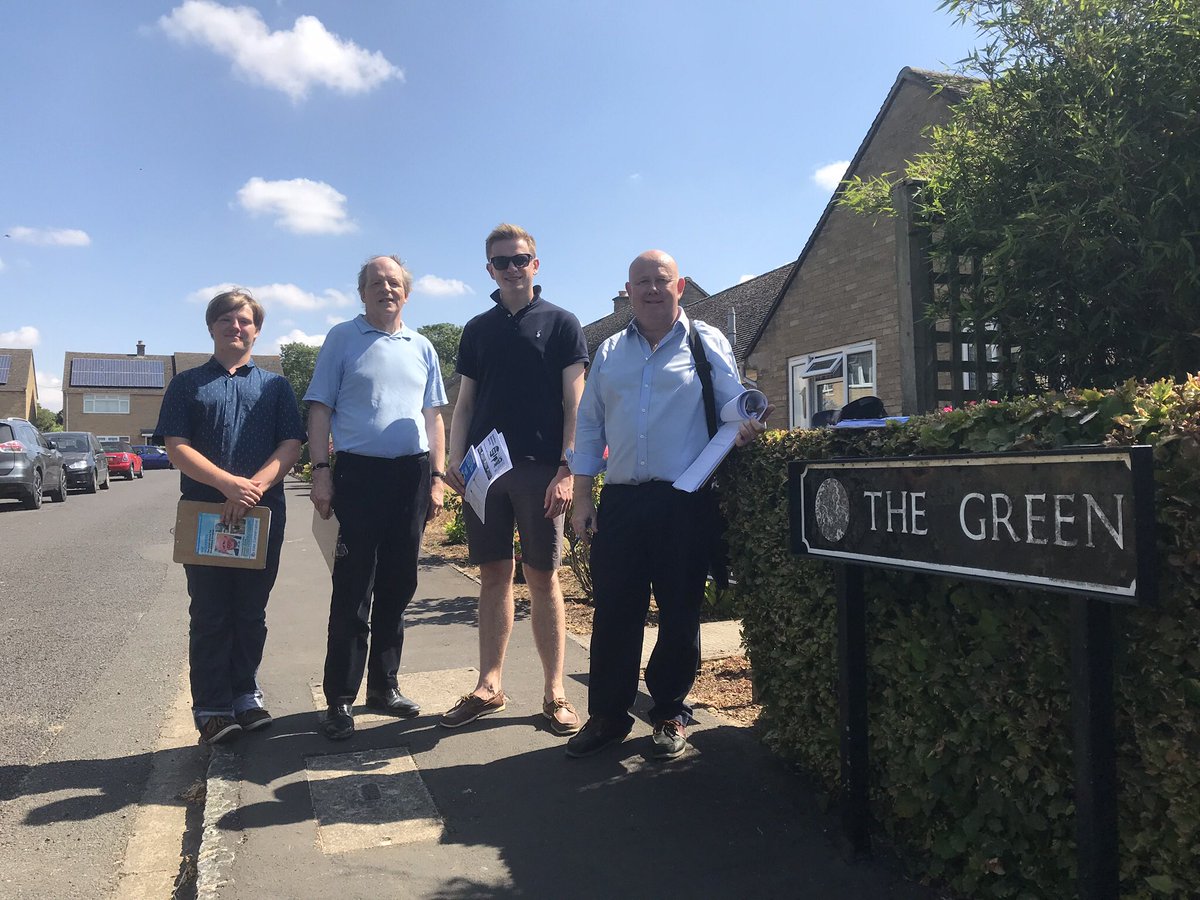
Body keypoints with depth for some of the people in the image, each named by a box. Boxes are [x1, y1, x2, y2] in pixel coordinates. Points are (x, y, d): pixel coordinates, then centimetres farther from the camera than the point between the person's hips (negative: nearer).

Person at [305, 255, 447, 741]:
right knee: (352, 591, -3)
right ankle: (340, 699, 6)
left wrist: (436, 477, 8)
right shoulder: (342, 338, 5)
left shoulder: (421, 347, 15)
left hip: (412, 473, 4)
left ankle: (384, 686, 23)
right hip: (358, 472, -4)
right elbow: (320, 409, 1)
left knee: (397, 587, 10)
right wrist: (321, 471, -9)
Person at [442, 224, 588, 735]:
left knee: (542, 577, 1)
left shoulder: (560, 324, 3)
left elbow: (574, 403, -2)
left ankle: (554, 692, 11)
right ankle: (489, 687, 17)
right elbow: (465, 403, 15)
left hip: (540, 468, -3)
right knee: (493, 576, 8)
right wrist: (455, 459, 1)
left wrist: (566, 470, -12)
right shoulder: (478, 329, 14)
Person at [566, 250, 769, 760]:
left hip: (686, 502, -3)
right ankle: (607, 715, 19)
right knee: (612, 611, 4)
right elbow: (589, 427, 15)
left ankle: (670, 714, 22)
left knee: (679, 613, 5)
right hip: (620, 501, 3)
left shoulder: (707, 344, 6)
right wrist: (582, 498, 8)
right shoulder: (609, 353, 16)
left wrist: (745, 427, -20)